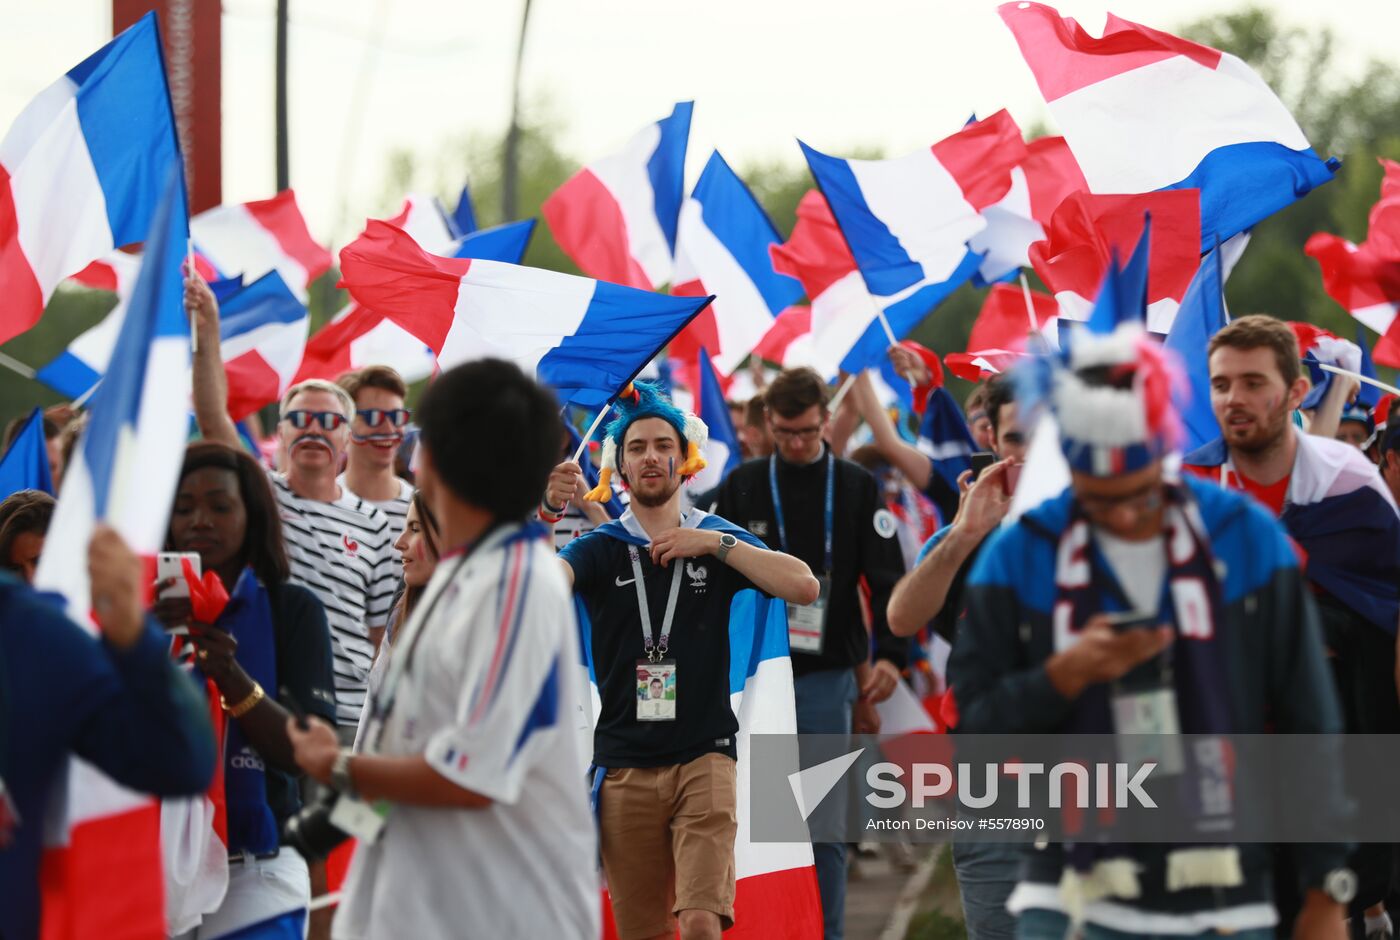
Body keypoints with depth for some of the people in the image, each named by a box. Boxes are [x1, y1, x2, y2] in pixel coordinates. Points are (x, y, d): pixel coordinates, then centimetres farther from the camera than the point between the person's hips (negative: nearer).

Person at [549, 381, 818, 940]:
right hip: (624, 768, 1)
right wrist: (545, 513, -31)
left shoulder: (718, 542, 7)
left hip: (704, 757, -1)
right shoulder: (599, 549, 6)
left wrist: (718, 544, -10)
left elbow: (803, 587, -7)